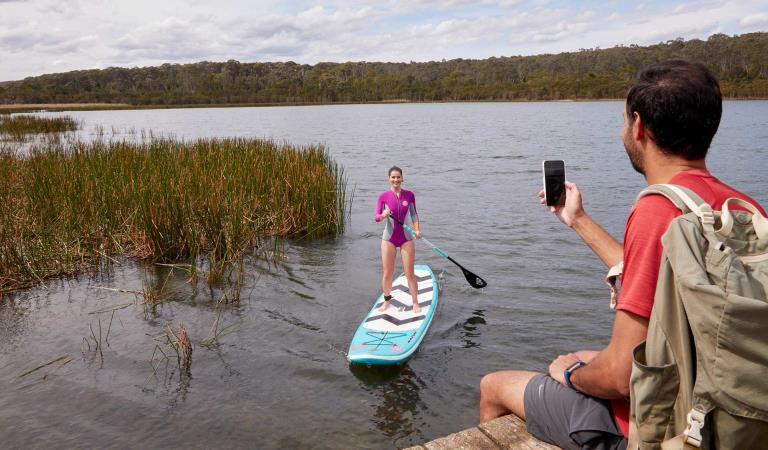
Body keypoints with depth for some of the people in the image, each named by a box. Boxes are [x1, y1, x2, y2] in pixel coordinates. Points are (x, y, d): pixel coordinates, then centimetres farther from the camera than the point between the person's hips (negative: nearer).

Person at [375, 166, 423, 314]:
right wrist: (383, 215, -27)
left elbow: (414, 214, 9)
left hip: (406, 238, 0)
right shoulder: (384, 196, -4)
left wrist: (417, 229, -5)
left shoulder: (409, 195, -1)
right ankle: (387, 301, 26)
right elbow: (376, 217, -5)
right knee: (387, 273, 7)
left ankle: (415, 303, 12)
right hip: (389, 238, 0)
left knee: (409, 273, 1)